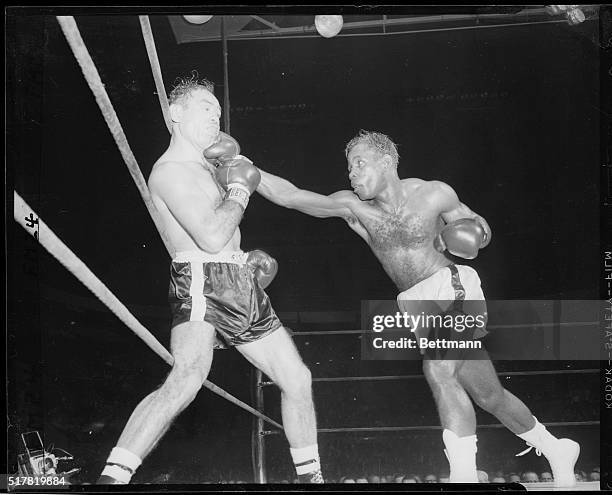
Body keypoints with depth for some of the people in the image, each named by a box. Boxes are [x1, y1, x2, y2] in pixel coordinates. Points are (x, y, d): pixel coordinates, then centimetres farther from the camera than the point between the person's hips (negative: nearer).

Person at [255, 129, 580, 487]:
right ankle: (555, 449, 35)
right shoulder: (353, 207, -2)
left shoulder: (434, 194, -7)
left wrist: (473, 233, -14)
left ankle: (465, 476, -25)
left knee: (437, 367, -30)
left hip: (452, 287, -4)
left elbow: (481, 227, 8)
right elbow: (288, 196, -10)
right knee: (489, 396, 13)